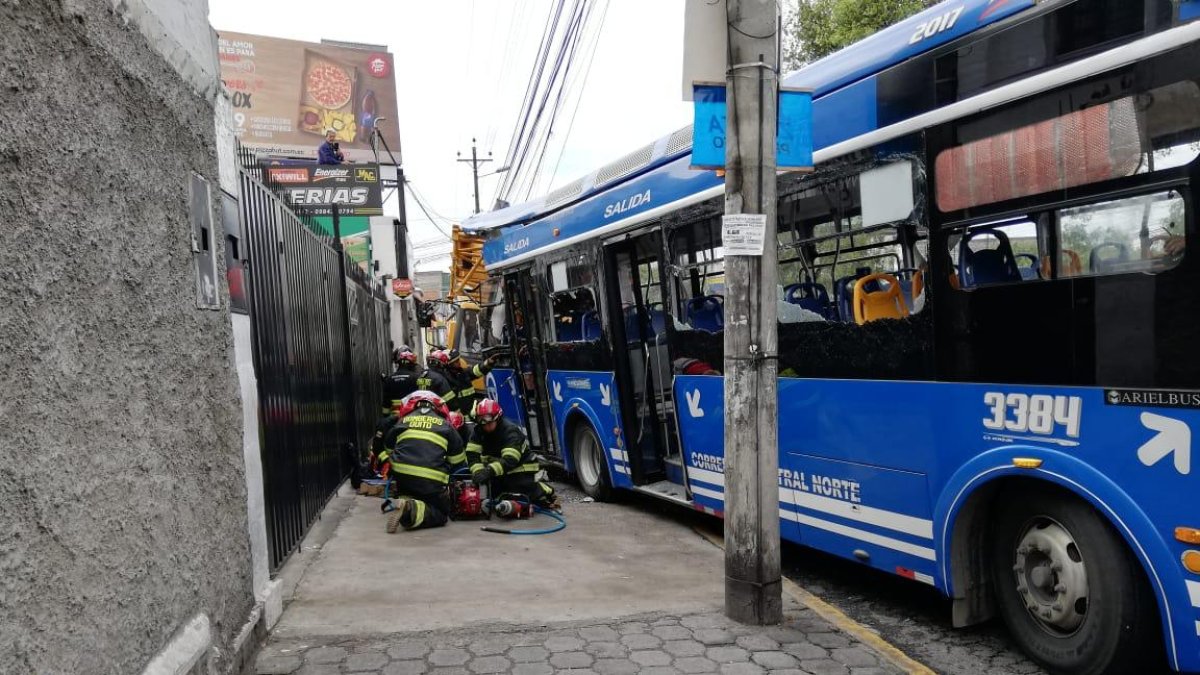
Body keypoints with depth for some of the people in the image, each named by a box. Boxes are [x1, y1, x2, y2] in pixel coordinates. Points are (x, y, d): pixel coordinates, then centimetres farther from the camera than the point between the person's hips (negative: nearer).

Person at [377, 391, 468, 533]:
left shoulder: (402, 421, 20)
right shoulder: (445, 425, 15)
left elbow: (387, 452, 30)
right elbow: (458, 461, 16)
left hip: (401, 475, 4)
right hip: (431, 480, -4)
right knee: (441, 514, 9)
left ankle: (406, 501, 1)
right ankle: (412, 510, -18)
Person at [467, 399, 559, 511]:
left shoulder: (510, 431, -27)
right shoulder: (478, 432, -7)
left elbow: (510, 460, -38)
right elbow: (472, 454, -16)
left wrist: (490, 471, -50)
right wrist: (478, 471, -35)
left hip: (521, 469, -6)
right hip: (501, 473, 7)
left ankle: (546, 491, 11)